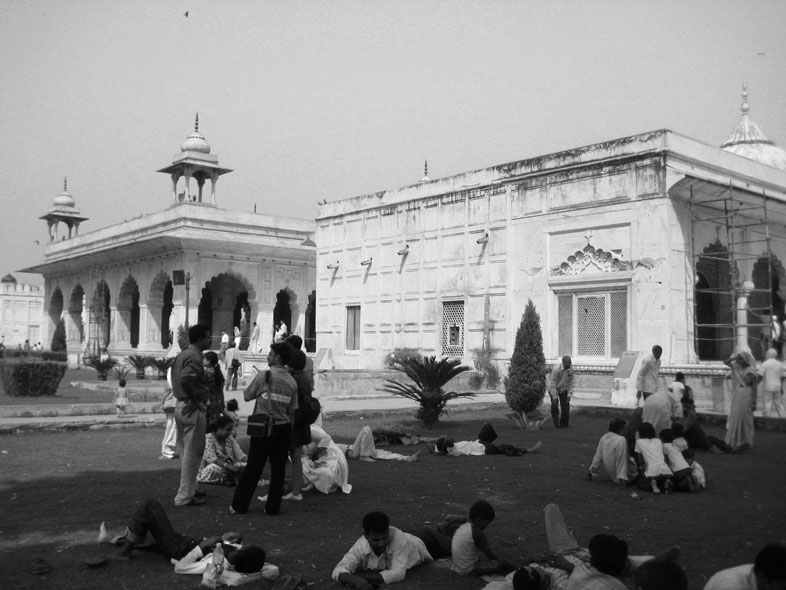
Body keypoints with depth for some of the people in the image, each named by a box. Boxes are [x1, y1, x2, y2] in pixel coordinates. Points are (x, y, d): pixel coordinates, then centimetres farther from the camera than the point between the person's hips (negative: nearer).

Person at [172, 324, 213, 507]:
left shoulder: (183, 354, 13)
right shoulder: (195, 357, -17)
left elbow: (178, 378, 17)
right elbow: (185, 379, -32)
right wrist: (194, 400, -21)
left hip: (181, 407, 10)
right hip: (193, 409, -10)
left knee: (185, 452, 18)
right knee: (193, 454, -2)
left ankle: (189, 489, 30)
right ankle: (185, 496, 4)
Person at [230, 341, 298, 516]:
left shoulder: (263, 376, -10)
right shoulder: (292, 382, 1)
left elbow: (247, 396, 1)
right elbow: (292, 411, 5)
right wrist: (287, 431, 13)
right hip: (283, 428, 3)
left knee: (253, 467, 5)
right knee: (278, 469, 9)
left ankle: (239, 506, 14)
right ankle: (273, 507, 14)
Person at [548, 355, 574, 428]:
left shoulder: (571, 369, -18)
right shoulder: (556, 369, -33)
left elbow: (570, 383, -7)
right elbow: (552, 384, -27)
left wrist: (569, 395, -9)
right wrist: (554, 398, -25)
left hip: (563, 389, 4)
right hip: (554, 389, -4)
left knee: (565, 406, -6)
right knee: (555, 406, -11)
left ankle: (564, 424, 7)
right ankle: (556, 424, 2)